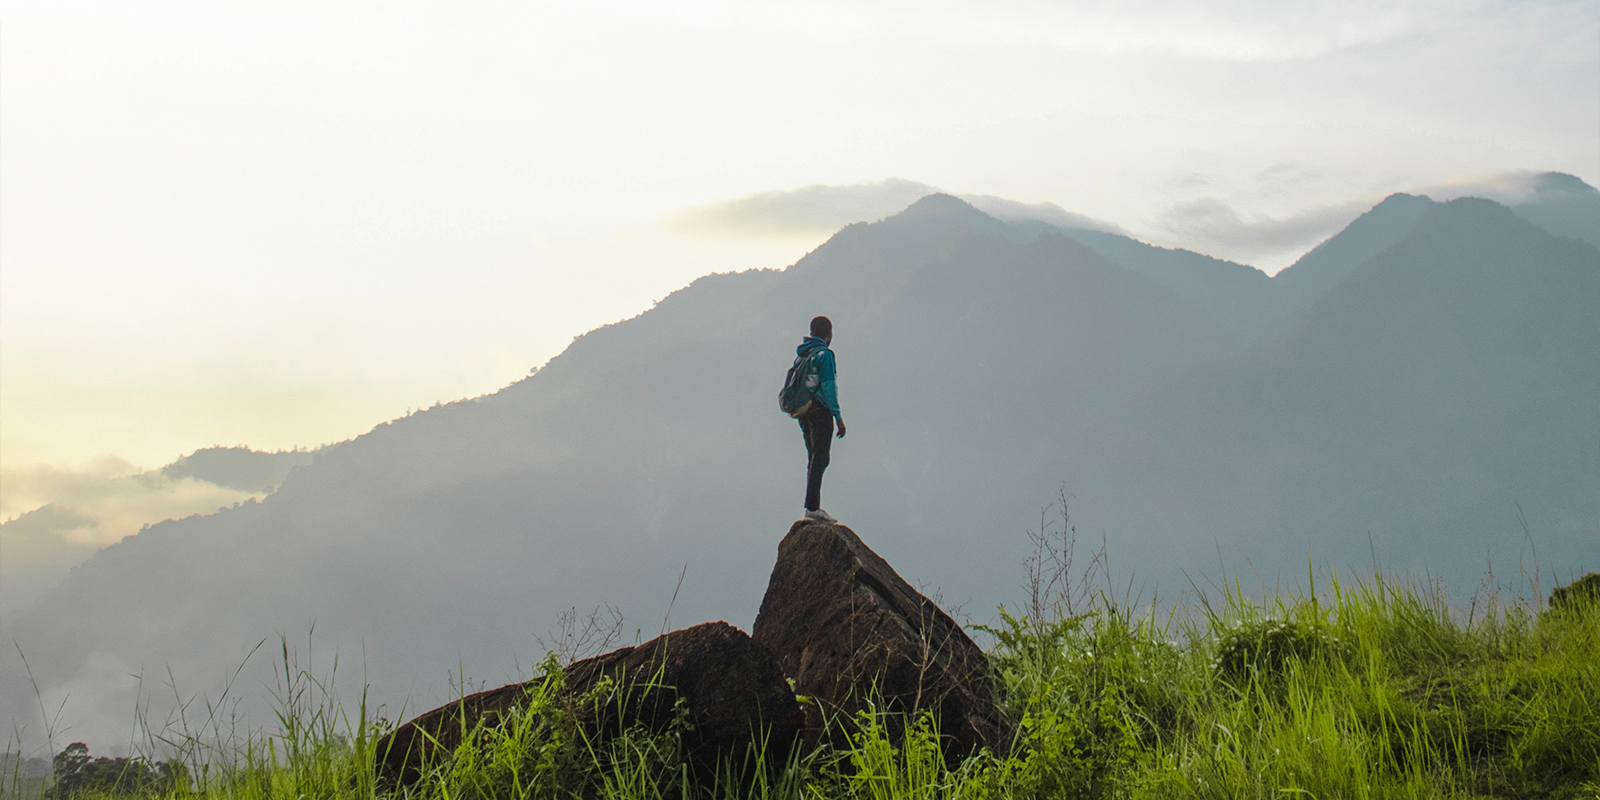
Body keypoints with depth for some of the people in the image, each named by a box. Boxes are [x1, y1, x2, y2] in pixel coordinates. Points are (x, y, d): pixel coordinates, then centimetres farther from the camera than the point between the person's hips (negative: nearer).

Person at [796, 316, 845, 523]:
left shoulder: (801, 355, 14)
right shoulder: (824, 354, -10)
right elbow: (828, 387, -16)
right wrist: (838, 416, -14)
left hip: (803, 411, 8)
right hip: (820, 411, -8)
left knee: (813, 459, 15)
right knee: (819, 459, -8)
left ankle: (813, 507, 15)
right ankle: (812, 507, -14)